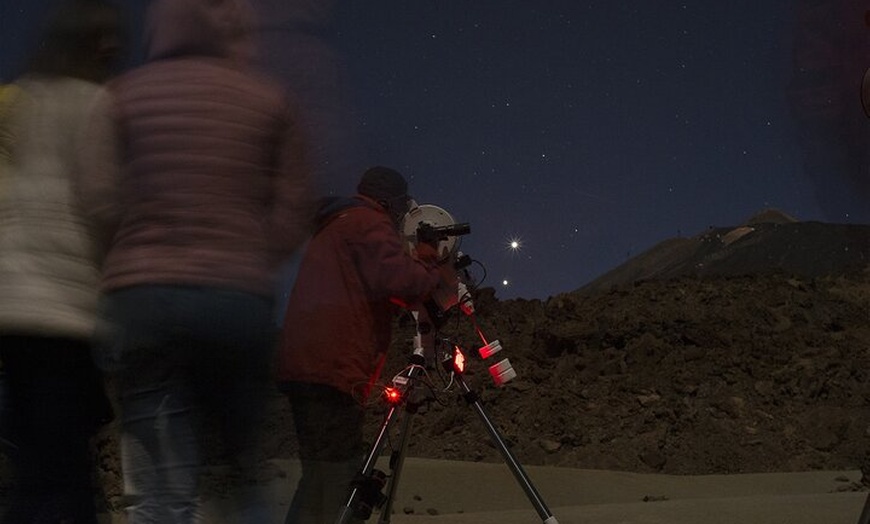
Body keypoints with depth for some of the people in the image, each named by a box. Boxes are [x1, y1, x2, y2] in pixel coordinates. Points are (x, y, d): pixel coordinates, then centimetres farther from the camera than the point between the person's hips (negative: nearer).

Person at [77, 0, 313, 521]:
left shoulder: (123, 96, 8)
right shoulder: (270, 99, 8)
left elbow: (103, 204, 0)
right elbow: (294, 213, 2)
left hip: (144, 296, 0)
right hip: (241, 298, 1)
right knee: (249, 478, 11)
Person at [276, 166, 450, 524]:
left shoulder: (332, 227, 29)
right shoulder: (369, 222, -1)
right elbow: (397, 279, -16)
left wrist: (422, 263, 22)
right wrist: (433, 272, 2)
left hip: (306, 368, 10)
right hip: (333, 369, -10)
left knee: (323, 477, 10)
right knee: (332, 478, -15)